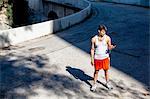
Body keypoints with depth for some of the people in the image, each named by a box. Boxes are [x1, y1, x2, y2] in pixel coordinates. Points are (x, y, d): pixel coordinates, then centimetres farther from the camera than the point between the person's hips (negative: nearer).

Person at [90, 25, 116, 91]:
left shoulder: (107, 38, -9)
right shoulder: (94, 39, -12)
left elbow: (109, 47, -2)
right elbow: (92, 49, -4)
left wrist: (112, 47, -26)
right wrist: (92, 59, -5)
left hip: (105, 58, 1)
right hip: (97, 58, -1)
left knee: (106, 70, 15)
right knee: (96, 71, 11)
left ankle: (107, 83, 34)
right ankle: (94, 84, 27)